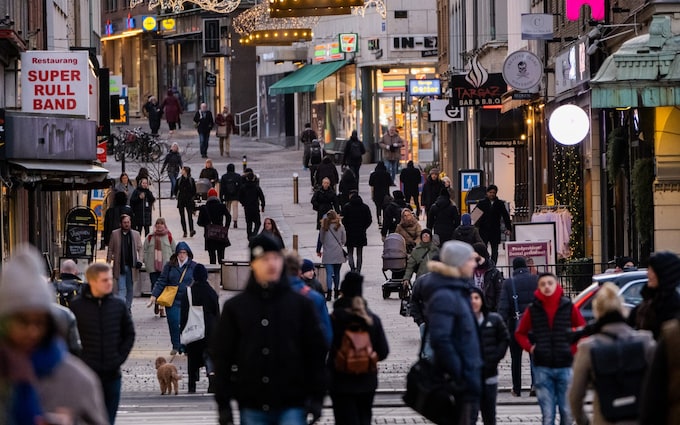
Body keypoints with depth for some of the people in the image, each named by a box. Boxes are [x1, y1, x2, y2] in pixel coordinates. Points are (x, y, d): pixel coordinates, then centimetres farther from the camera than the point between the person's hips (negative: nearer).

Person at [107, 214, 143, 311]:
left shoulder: (136, 234, 8)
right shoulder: (115, 234, 3)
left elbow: (140, 249, 8)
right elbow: (110, 250, 5)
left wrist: (139, 260, -8)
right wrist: (108, 264, -1)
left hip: (131, 266, 2)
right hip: (120, 267, -2)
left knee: (130, 288, 11)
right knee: (121, 289, -9)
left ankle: (128, 308, 22)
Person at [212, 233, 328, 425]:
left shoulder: (300, 304, 3)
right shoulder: (235, 307, 4)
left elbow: (316, 351, 4)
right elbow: (222, 356, 4)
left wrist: (316, 396, -3)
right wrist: (223, 404, -1)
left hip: (292, 405, -1)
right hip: (252, 407, 1)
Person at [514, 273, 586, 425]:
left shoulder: (568, 307, 2)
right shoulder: (533, 309, 3)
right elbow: (520, 333, 15)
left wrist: (574, 349, 2)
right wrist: (530, 348, 2)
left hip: (565, 367, 0)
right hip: (542, 368, 0)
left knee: (567, 412, 2)